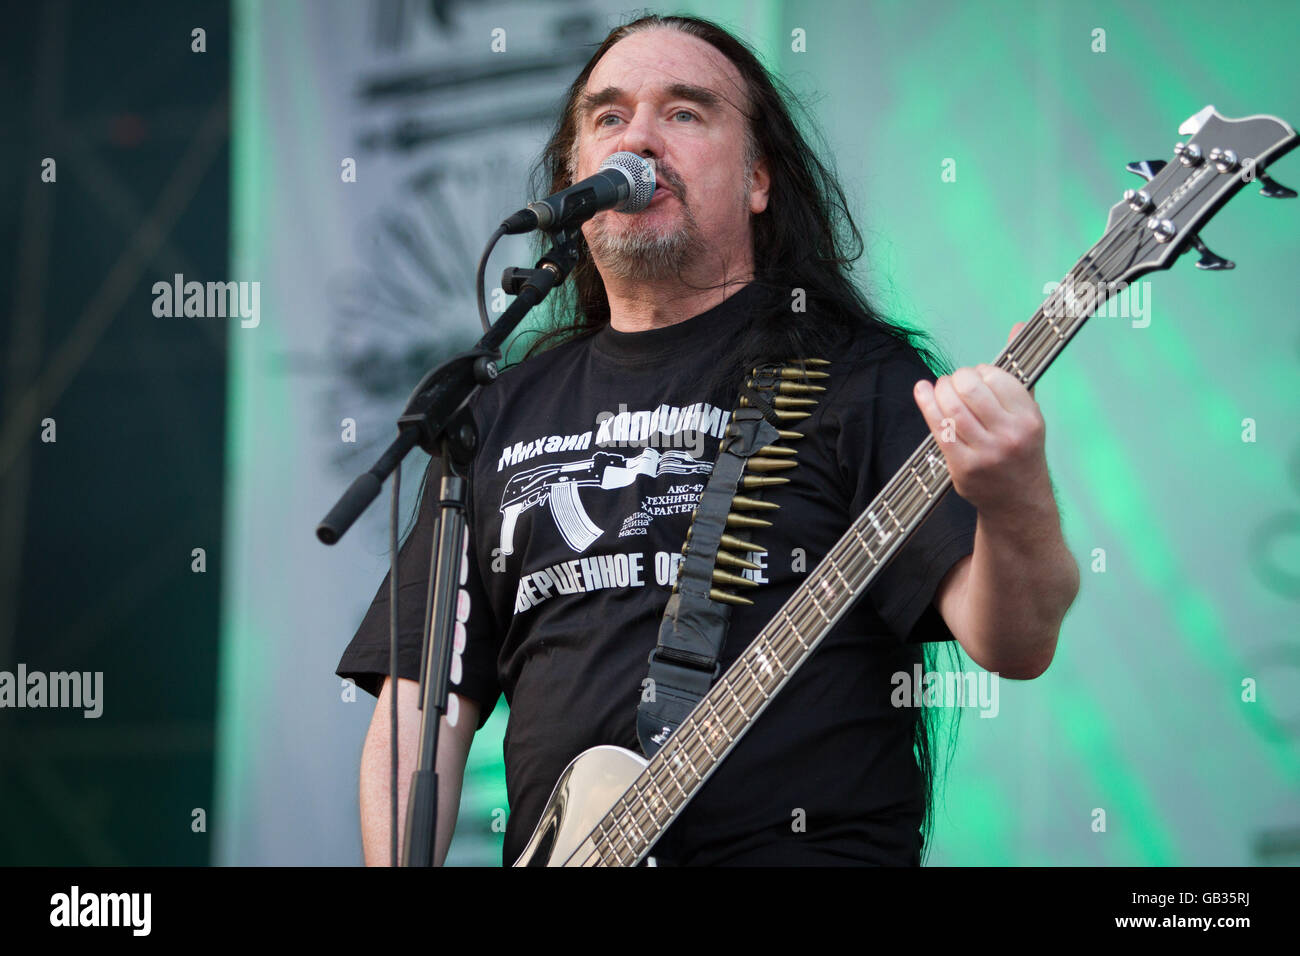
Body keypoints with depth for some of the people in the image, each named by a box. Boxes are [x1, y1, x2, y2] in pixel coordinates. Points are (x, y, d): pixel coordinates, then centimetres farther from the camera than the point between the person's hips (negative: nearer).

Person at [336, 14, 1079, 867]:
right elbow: (424, 703, 17)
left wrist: (1018, 504, -28)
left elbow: (1014, 645, -8)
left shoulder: (856, 377, 4)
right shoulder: (503, 417, 17)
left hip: (811, 845, -5)